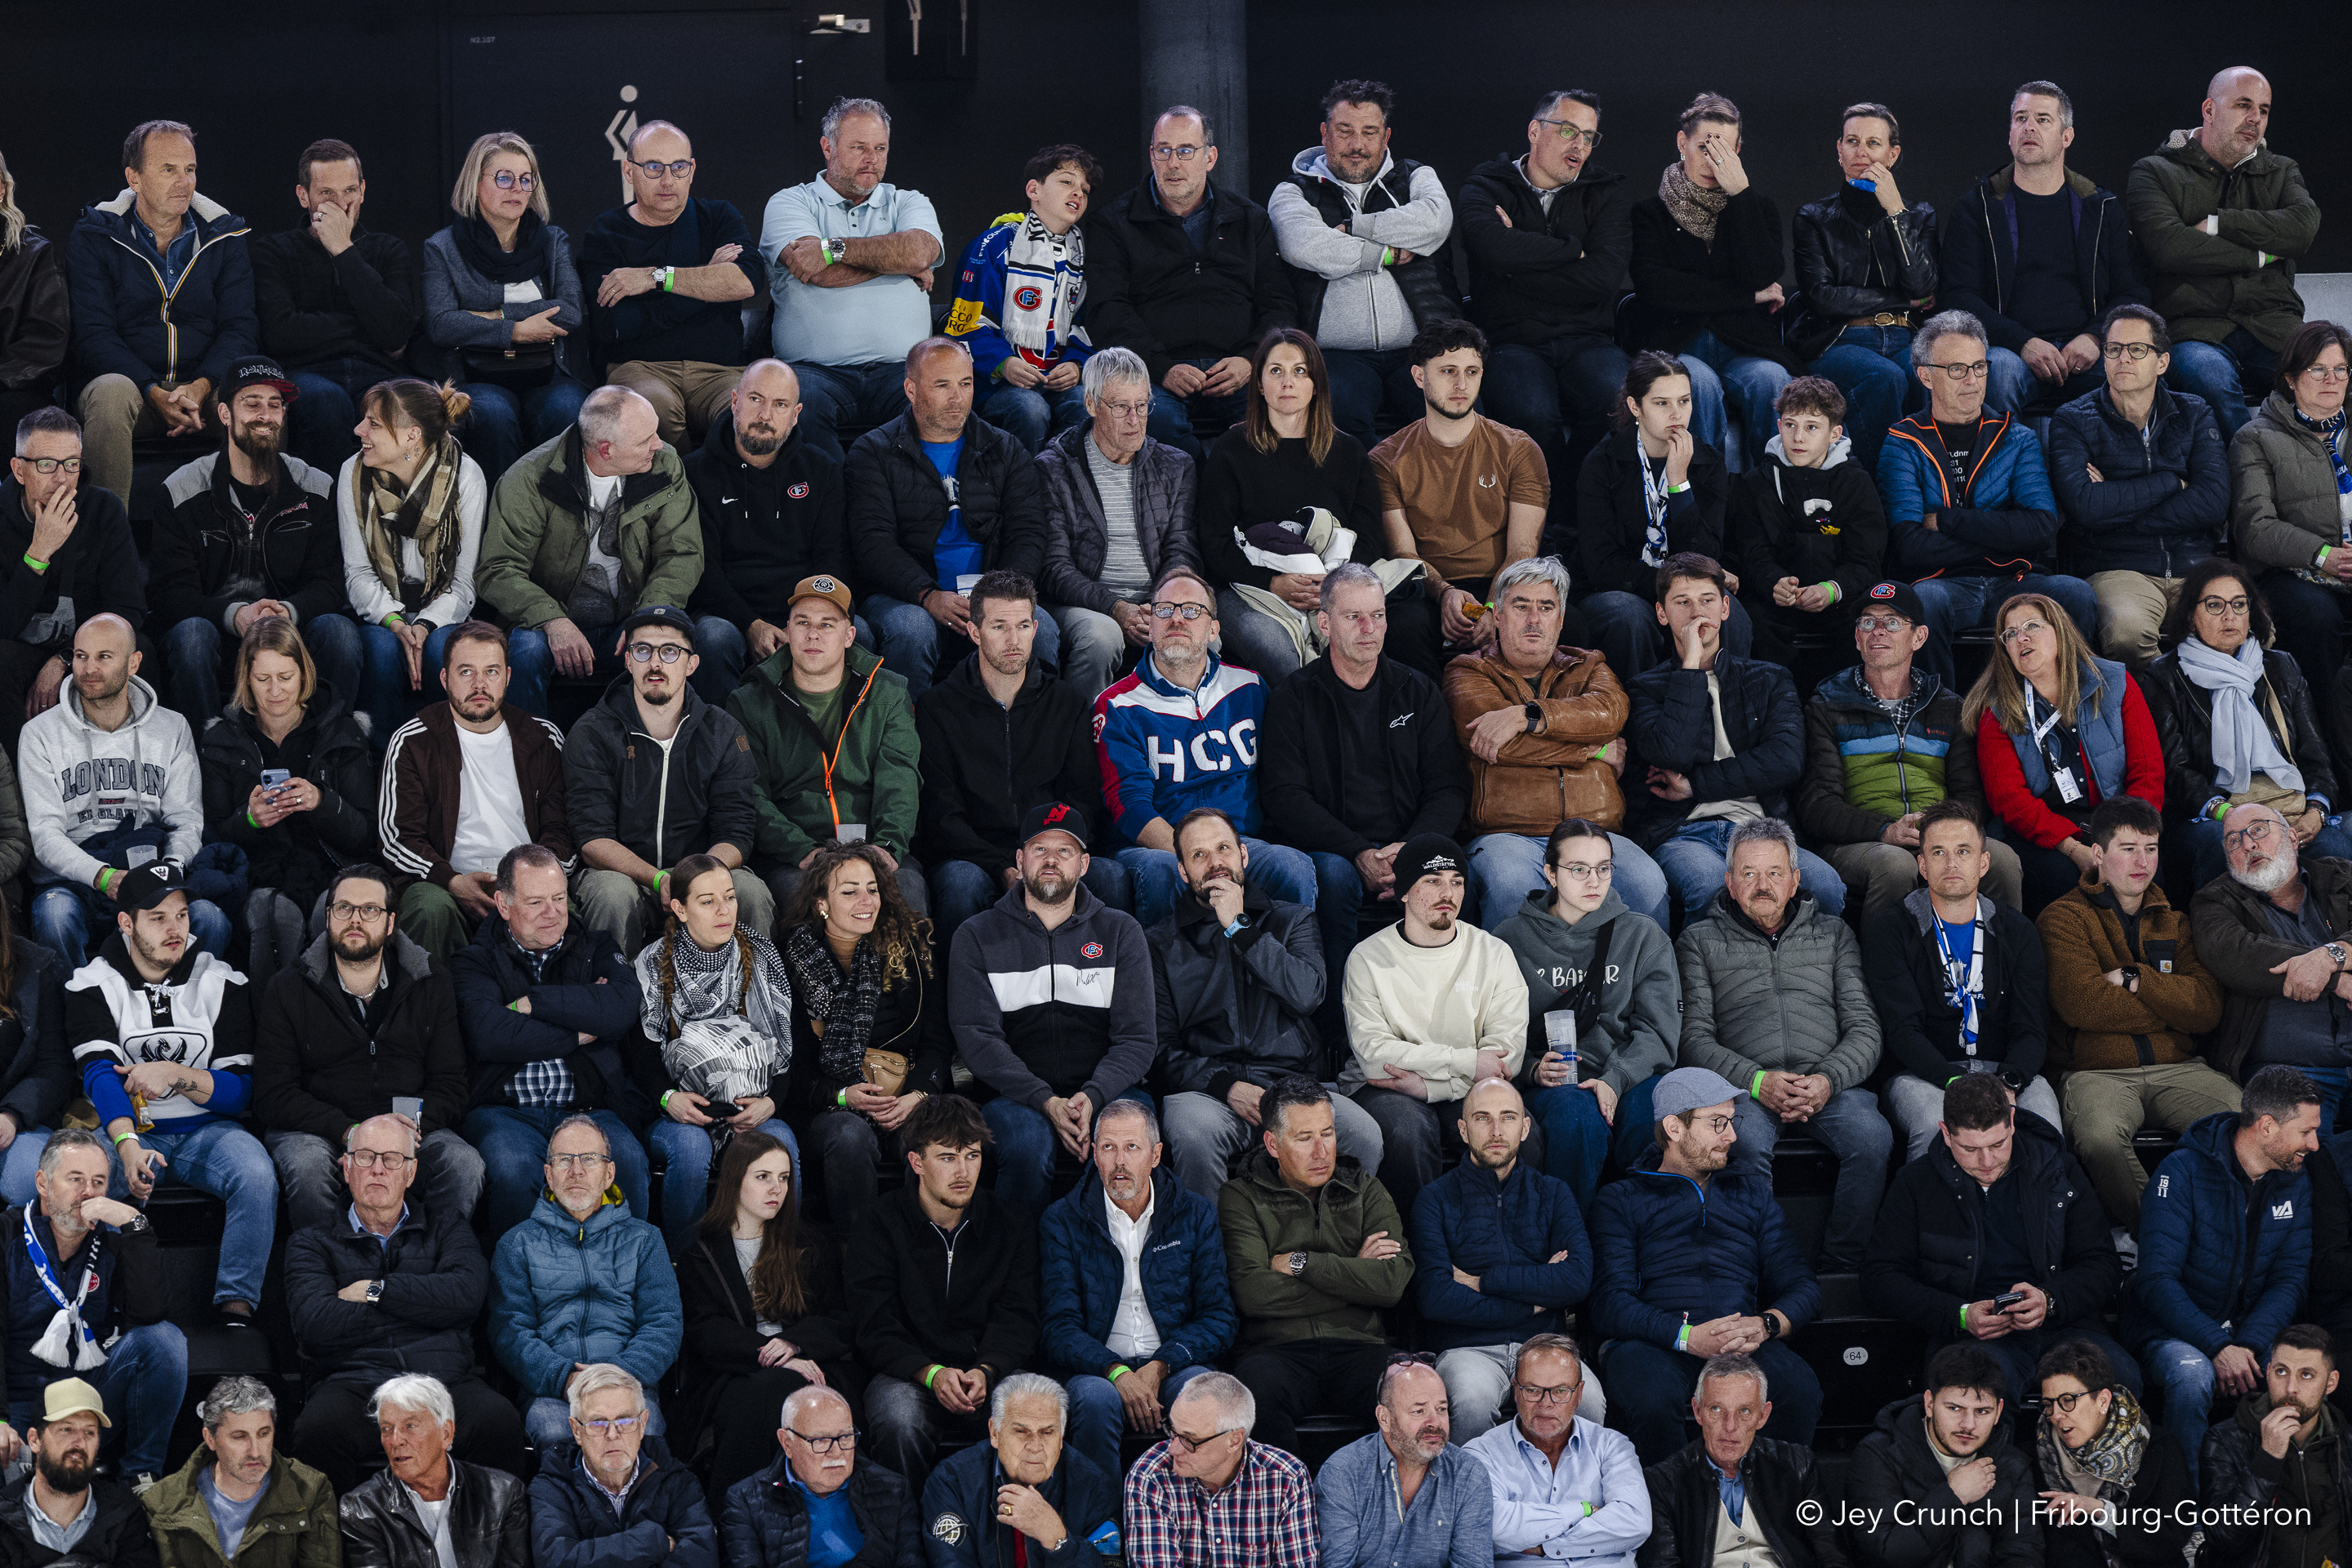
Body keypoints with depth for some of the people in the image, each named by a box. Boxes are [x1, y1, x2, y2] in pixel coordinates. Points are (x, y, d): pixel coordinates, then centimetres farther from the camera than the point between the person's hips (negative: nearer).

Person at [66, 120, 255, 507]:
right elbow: (94, 333, -6)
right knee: (111, 392, -37)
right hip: (128, 378, -2)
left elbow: (239, 326, 2)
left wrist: (201, 387, -19)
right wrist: (155, 394, -22)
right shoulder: (93, 237, 2)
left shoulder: (224, 236, 9)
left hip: (205, 387, 2)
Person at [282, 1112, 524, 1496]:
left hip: (442, 1380, 1)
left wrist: (376, 1291, 0)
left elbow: (468, 1293, 0)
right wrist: (425, 1305, 2)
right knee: (318, 1432, -36)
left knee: (500, 1423, -33)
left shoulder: (446, 1228, 23)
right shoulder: (313, 1241, 18)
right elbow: (316, 1323, -3)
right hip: (351, 1384, -1)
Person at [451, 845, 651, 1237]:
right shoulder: (476, 962, 12)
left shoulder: (594, 949, 19)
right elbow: (486, 1036, -10)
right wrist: (579, 1034, -5)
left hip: (587, 1110, 2)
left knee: (627, 1160, -30)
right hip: (506, 1111, -2)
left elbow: (625, 1008, -5)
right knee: (510, 1167, -34)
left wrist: (531, 1002, -6)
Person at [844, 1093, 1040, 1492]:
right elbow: (876, 1331, -6)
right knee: (900, 1418, -36)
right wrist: (931, 1373, -25)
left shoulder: (1012, 1225, 8)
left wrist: (985, 1372, -21)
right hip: (907, 1376, -1)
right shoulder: (879, 1226, 1)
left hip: (994, 1374, 2)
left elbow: (1016, 1321, 1)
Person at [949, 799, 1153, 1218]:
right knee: (1027, 1143, -35)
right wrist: (1047, 1102, -17)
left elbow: (1137, 1038, 5)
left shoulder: (1121, 932, 13)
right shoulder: (977, 936, 10)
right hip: (1018, 1095, -1)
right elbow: (977, 1038, -1)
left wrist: (1092, 1097, -16)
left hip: (1107, 1090, 1)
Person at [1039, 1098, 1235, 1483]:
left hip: (1174, 1367, 1)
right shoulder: (1063, 1221, 5)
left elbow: (1218, 1319, 4)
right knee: (1095, 1399, -35)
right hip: (1098, 1369, -1)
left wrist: (1159, 1367, -14)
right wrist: (1117, 1372, -22)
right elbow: (1060, 1328, -3)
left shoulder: (1197, 1215, 8)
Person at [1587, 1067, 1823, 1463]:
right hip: (1654, 1345, -2)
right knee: (1652, 1396, -39)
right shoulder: (1621, 1200, 15)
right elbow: (1610, 1303, 0)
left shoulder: (1752, 1194, 27)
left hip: (1744, 1343, 3)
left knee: (1800, 1387, -32)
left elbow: (1800, 1285, 17)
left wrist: (1766, 1324, -7)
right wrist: (1687, 1337, -17)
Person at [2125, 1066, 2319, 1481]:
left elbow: (2290, 1279, 1)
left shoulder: (2295, 1184, 6)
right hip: (2174, 1333, -4)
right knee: (2193, 1375, -38)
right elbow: (2158, 1280, -18)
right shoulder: (2183, 1172, -13)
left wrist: (2247, 1344, -19)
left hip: (2253, 1332, 4)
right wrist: (2219, 1347, -31)